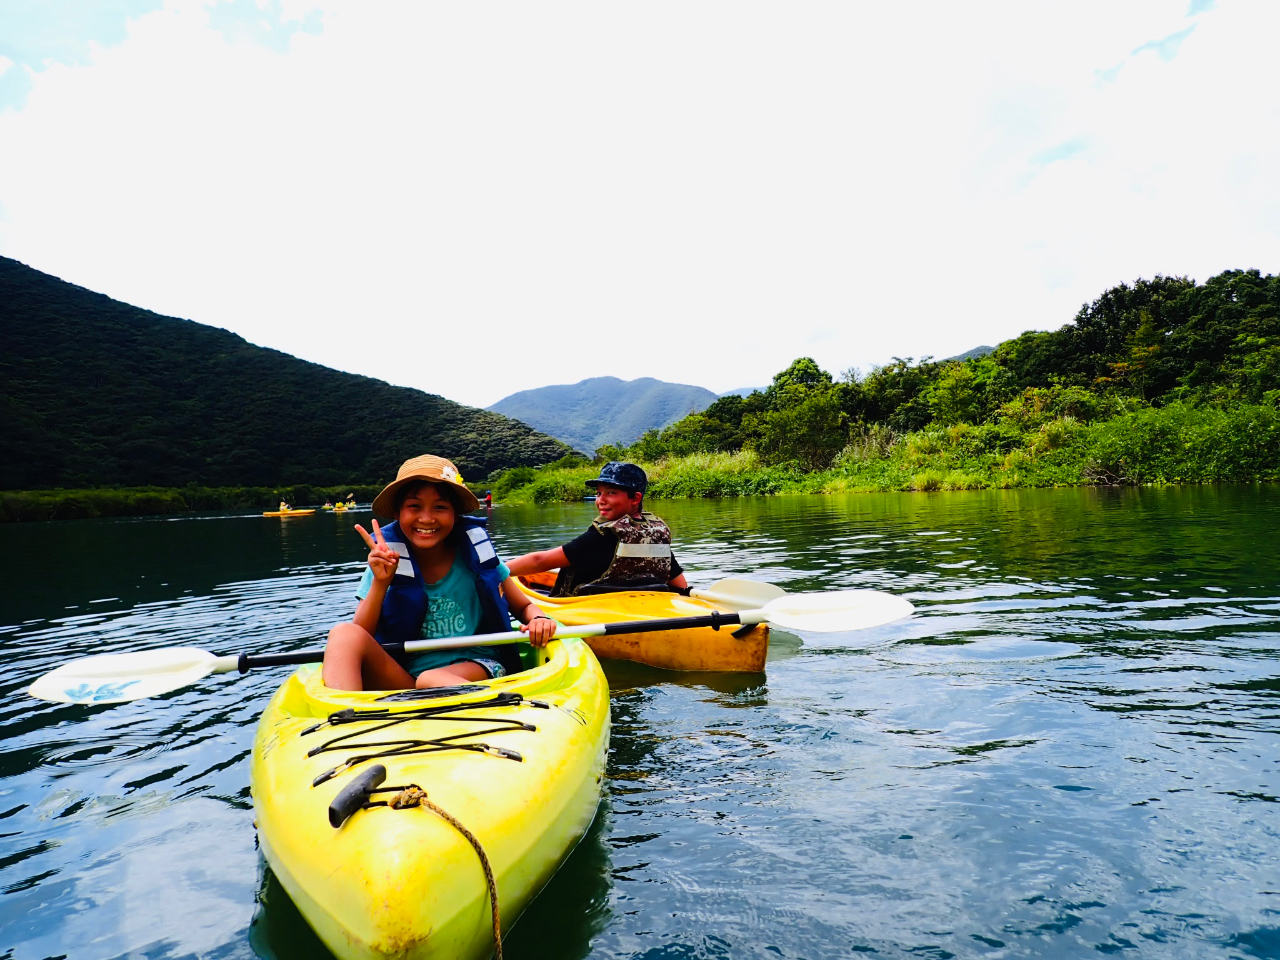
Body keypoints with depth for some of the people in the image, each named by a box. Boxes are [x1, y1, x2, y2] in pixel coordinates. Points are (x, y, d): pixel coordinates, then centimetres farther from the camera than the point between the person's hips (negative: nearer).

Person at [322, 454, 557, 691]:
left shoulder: (474, 554, 0)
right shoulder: (386, 562, 2)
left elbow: (524, 607, 11)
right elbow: (359, 640, -3)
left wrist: (539, 619, -13)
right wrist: (380, 583, -17)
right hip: (403, 678, 3)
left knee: (432, 680, -36)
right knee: (344, 634, -24)